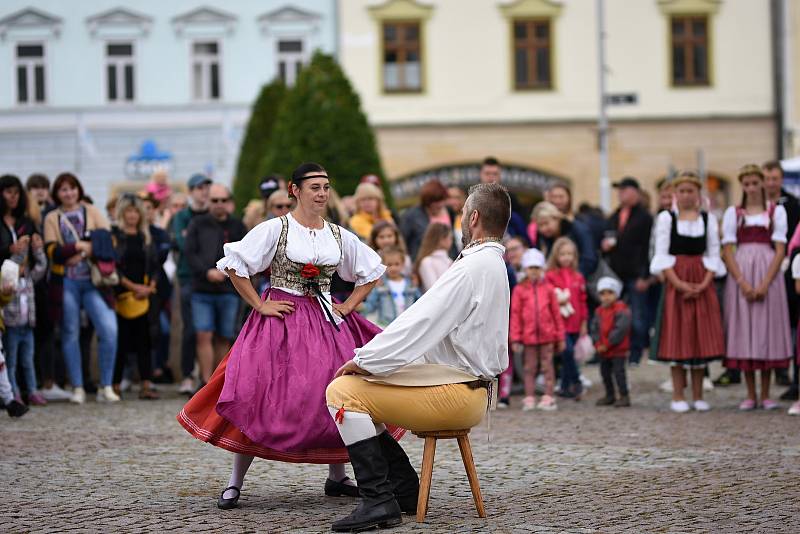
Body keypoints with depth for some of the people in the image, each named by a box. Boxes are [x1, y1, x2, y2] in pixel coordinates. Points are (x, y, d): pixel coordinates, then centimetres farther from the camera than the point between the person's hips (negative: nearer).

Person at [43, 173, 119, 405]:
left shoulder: (91, 211, 10)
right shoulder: (52, 218, 8)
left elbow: (108, 240, -1)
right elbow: (52, 251, -4)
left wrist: (85, 252, -13)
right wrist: (78, 246, -14)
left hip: (93, 281, 0)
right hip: (65, 283, 0)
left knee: (109, 330, -12)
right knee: (70, 334, 4)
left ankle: (106, 387, -3)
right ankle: (77, 388, 13)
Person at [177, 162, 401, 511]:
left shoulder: (338, 235, 8)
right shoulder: (275, 229, -5)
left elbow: (371, 272, 19)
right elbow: (234, 265, -9)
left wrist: (348, 306, 8)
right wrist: (259, 305, -10)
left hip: (327, 323, 5)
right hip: (282, 321, -4)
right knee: (263, 399, -9)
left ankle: (336, 477, 18)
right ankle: (235, 483, -2)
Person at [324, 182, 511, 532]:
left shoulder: (472, 268, -18)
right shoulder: (493, 265, 16)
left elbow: (420, 325, -20)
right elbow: (428, 323, 17)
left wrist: (363, 360, -11)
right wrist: (370, 357, 11)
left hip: (455, 394, -10)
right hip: (470, 387, 10)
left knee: (343, 392, -13)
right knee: (355, 393, 17)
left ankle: (379, 501, -17)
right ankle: (405, 489, 13)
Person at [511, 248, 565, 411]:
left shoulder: (548, 289, 3)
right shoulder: (520, 290, 1)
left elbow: (556, 313, 7)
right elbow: (515, 314, 2)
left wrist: (560, 337, 7)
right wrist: (516, 338, -2)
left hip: (547, 335, 0)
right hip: (528, 335, 0)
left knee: (547, 366, 3)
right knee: (530, 367, 6)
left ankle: (548, 398, 7)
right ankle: (529, 399, 10)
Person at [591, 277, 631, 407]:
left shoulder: (621, 310, -14)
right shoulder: (599, 311, 9)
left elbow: (620, 330, -21)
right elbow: (594, 328, 6)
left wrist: (607, 345, -19)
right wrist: (598, 344, -9)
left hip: (618, 349, -8)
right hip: (603, 350, 8)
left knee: (618, 371, -8)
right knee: (605, 372, 13)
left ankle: (624, 396, -1)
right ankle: (610, 395, 26)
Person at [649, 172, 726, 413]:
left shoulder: (708, 219, 8)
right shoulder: (666, 218, 2)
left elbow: (713, 255, 4)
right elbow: (662, 254, -3)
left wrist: (704, 284, -10)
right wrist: (679, 283, -13)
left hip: (702, 282, 2)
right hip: (676, 280, -2)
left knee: (702, 336, 1)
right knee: (677, 336, -2)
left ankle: (698, 396, 8)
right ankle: (678, 397, 2)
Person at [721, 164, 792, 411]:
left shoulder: (776, 211, 6)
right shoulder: (733, 213, 8)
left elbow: (780, 250, -1)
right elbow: (727, 251, 2)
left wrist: (765, 284, -12)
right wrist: (742, 283, -11)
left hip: (768, 272, -1)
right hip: (741, 273, 1)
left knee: (768, 328, -1)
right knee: (744, 330, -2)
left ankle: (765, 395, 6)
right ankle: (750, 395, 4)